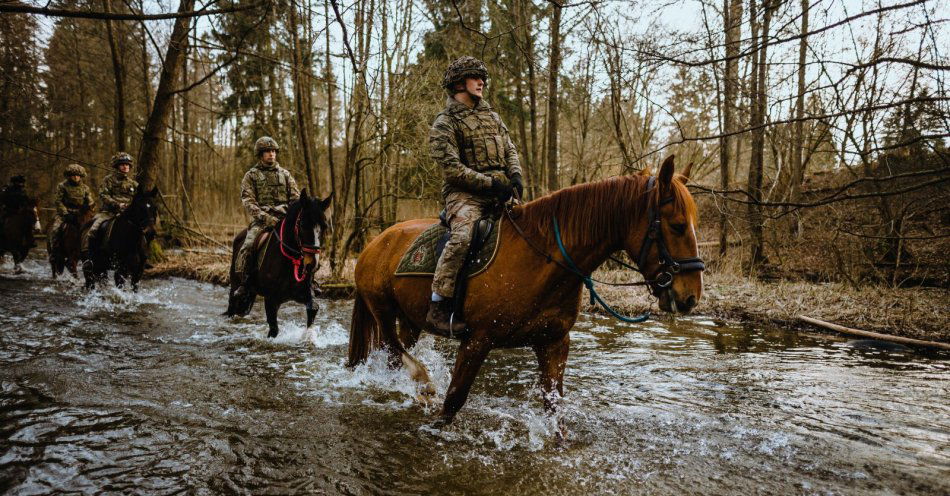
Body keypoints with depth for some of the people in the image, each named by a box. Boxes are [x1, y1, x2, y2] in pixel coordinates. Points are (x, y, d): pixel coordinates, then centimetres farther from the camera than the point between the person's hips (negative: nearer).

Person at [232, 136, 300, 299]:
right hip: (261, 220, -2)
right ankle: (244, 283, -12)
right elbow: (248, 201, -4)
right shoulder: (251, 175, 8)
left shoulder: (285, 174, 17)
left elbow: (296, 197, 12)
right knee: (247, 246, -25)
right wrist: (264, 216, -20)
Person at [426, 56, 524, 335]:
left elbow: (510, 150, 19)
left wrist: (516, 176, -2)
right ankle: (438, 307, -27)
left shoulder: (491, 115, 22)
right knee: (462, 237, -33)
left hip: (500, 192, 7)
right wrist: (489, 183, -18)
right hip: (465, 194, -7)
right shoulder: (445, 123, -1)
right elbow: (451, 167, -11)